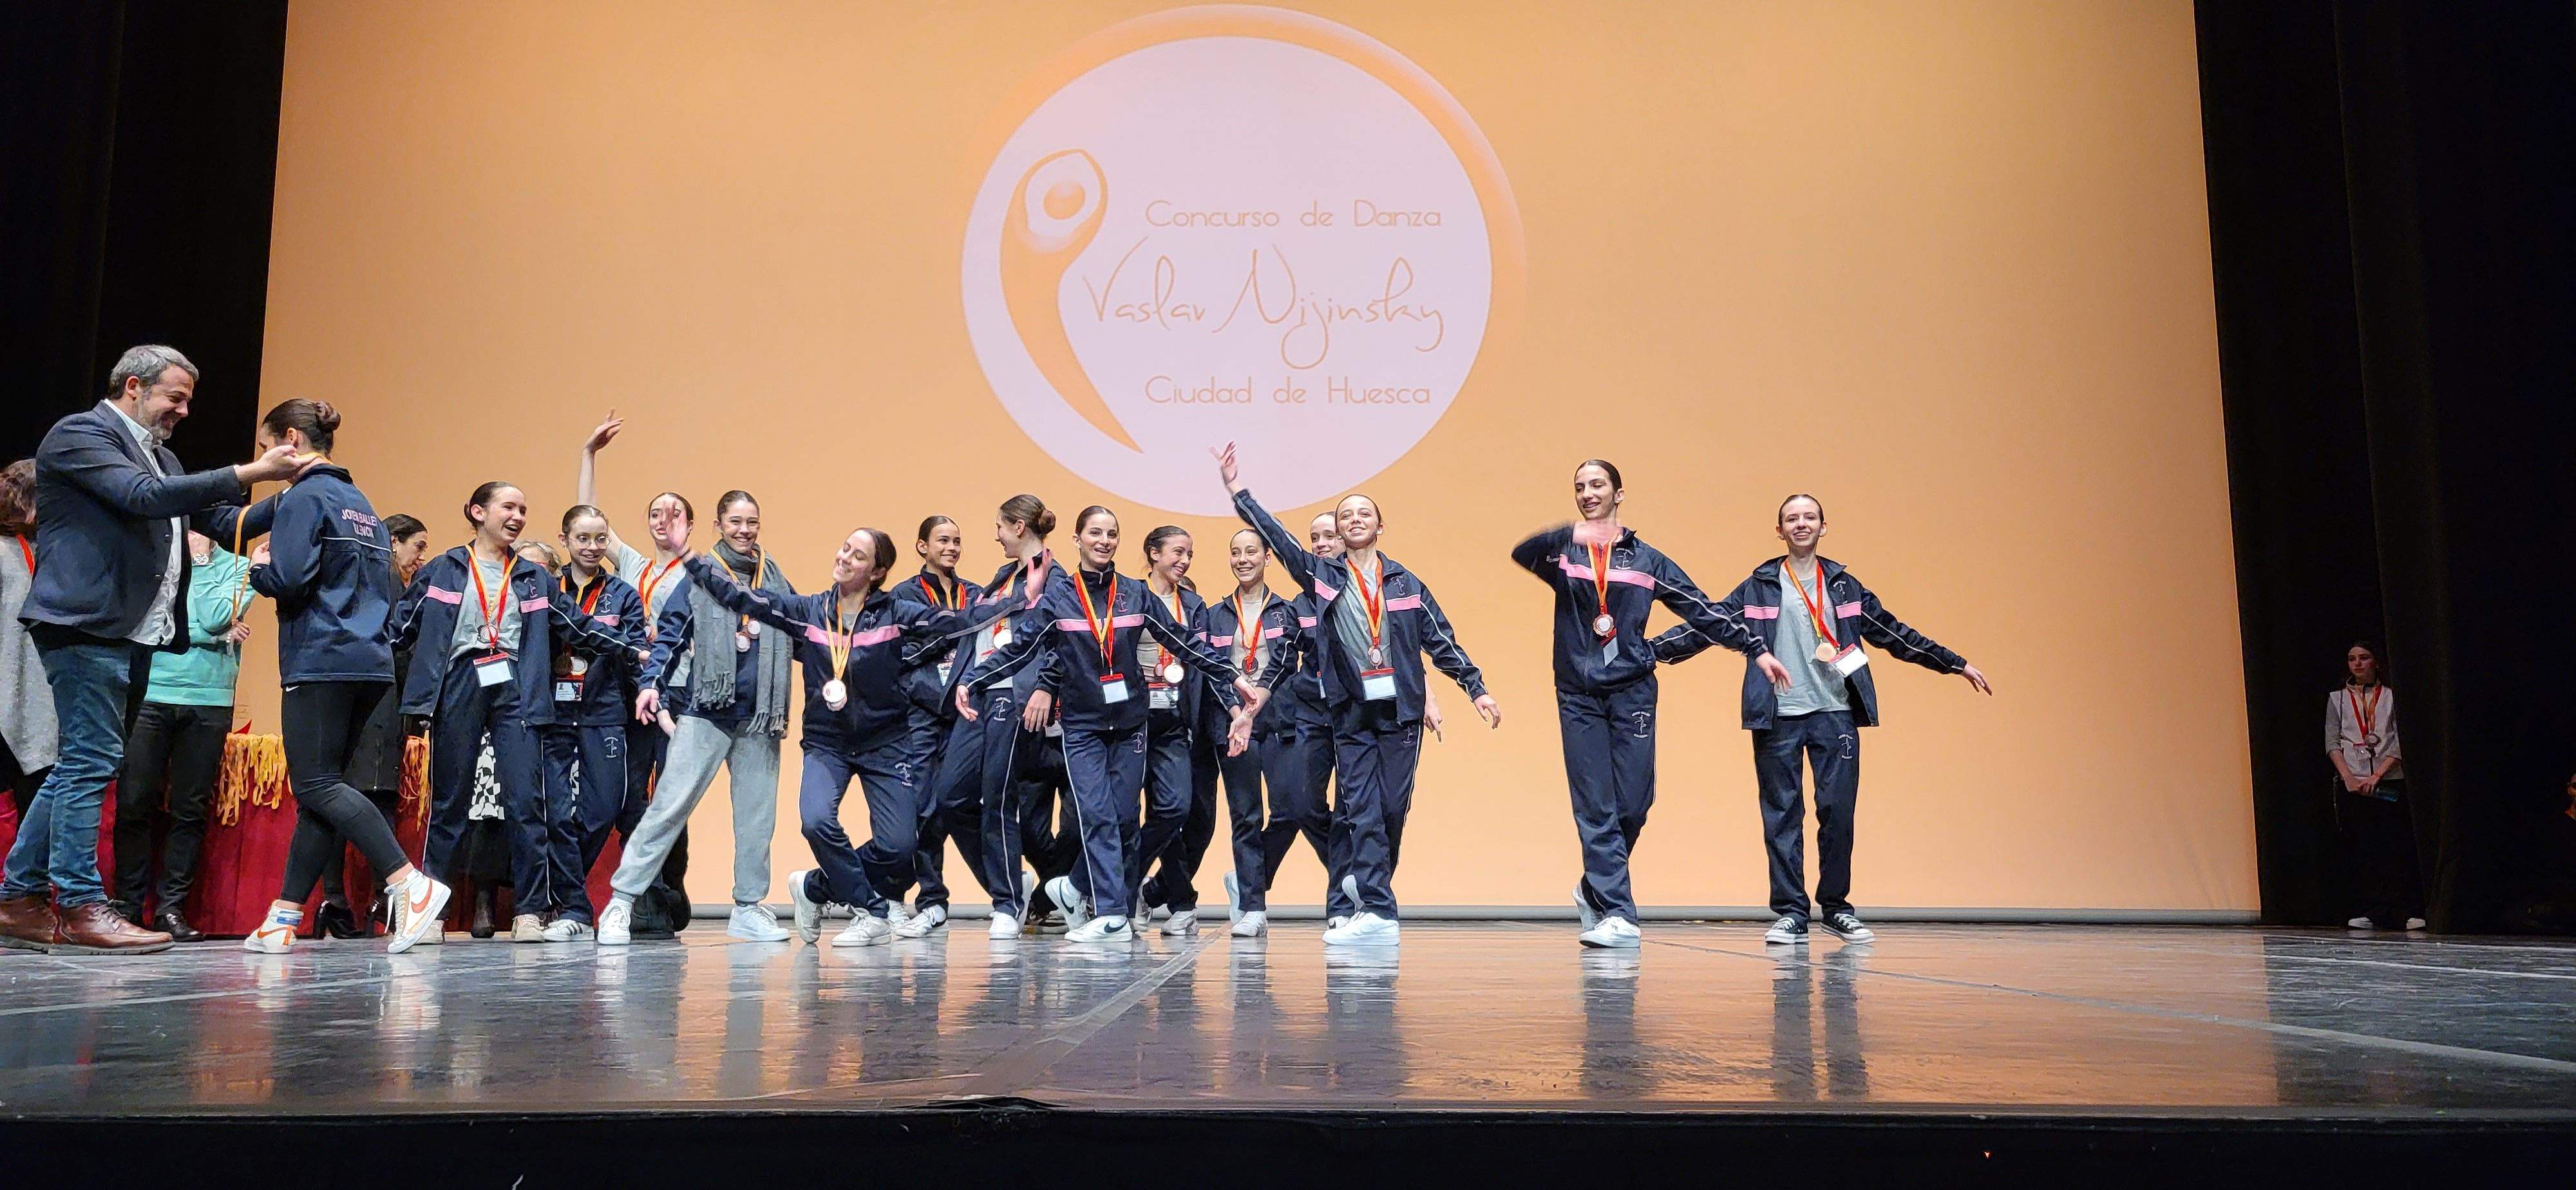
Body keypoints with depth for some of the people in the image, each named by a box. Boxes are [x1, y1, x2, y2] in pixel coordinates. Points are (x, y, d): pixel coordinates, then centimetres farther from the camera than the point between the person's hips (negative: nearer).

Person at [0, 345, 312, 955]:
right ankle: (80, 907, -5)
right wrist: (249, 473, -22)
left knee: (79, 766, 11)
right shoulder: (79, 434, -5)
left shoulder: (160, 458, 22)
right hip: (87, 625, -9)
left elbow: (221, 521, 20)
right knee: (91, 763, -9)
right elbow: (144, 498, -19)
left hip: (130, 632, 9)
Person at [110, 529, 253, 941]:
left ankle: (171, 907, 6)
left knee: (190, 809, 1)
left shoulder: (237, 567, 10)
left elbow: (215, 616, -7)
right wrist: (215, 633, -9)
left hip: (209, 702, 0)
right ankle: (129, 904, 6)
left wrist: (200, 558, -2)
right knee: (134, 803, -2)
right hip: (150, 694, 0)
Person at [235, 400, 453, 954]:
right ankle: (284, 918, 11)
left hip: (321, 663, -9)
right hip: (370, 661, 9)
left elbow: (289, 579, -17)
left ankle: (413, 885, -22)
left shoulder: (304, 497, -5)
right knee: (320, 789, 9)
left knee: (316, 785, -10)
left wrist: (259, 566, 5)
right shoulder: (361, 503, 21)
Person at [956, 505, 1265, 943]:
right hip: (1082, 725, -2)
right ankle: (1112, 916, -9)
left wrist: (1235, 680, 4)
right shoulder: (1057, 595, 0)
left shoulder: (1136, 595, 4)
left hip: (1130, 723, 2)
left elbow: (1185, 645, 7)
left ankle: (1077, 889, 21)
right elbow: (1019, 647, -3)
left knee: (1124, 819, 1)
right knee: (1098, 817, -11)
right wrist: (971, 682, -14)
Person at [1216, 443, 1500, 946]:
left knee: (1393, 809, 2)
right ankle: (1378, 913, -6)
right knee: (1362, 811, -6)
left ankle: (1371, 885, 20)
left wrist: (1477, 689, 8)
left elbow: (1442, 642, 12)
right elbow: (1279, 540, 2)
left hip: (1401, 710, 1)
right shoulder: (1323, 576, 9)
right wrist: (1239, 493, -5)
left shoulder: (1407, 583, 11)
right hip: (1351, 712, -1)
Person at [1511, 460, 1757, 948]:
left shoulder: (1646, 559, 10)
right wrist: (1570, 535, -37)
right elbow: (1521, 554, -17)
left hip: (1633, 692, 1)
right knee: (1595, 809, -4)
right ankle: (1617, 914, -3)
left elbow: (1702, 610, 10)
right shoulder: (1563, 552, 6)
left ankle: (1596, 889, 23)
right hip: (1578, 695, -1)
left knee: (1632, 806, -1)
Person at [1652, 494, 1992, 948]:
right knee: (1782, 816, 0)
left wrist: (1956, 664, 19)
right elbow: (1709, 624, 4)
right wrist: (1650, 651, -5)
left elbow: (1894, 633, 18)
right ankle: (1790, 913, 6)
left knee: (1838, 811, 0)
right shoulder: (1759, 587, 7)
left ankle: (1836, 908, 14)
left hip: (1836, 713, 2)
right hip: (1777, 718, -1)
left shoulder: (1844, 586, 13)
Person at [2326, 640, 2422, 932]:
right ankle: (2368, 912, 2)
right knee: (2359, 850, -1)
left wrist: (2377, 775, -12)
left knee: (2398, 848, -7)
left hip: (2389, 782, -2)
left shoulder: (2392, 697, 8)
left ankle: (2411, 912, -4)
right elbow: (2332, 743, 4)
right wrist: (2348, 777, -10)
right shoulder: (2337, 699, 13)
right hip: (2351, 784, 2)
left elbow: (2400, 743, -1)